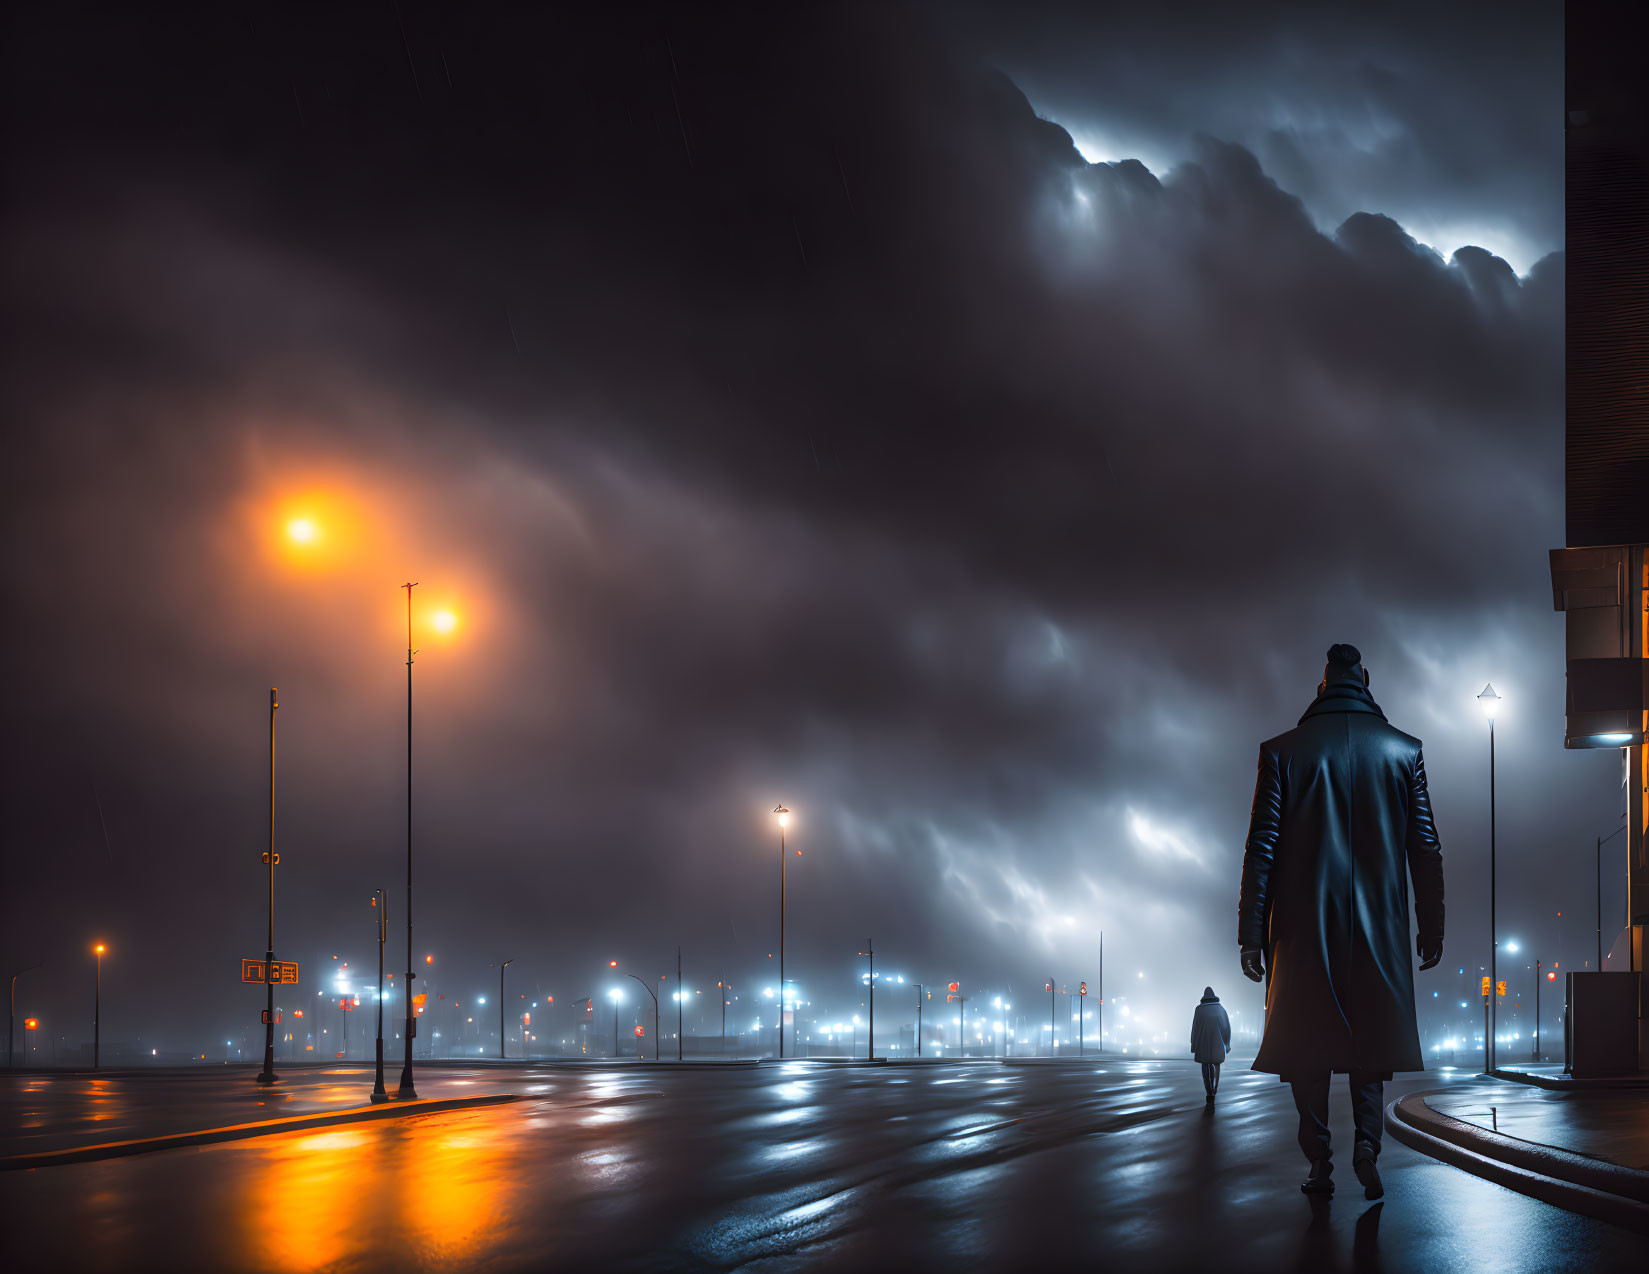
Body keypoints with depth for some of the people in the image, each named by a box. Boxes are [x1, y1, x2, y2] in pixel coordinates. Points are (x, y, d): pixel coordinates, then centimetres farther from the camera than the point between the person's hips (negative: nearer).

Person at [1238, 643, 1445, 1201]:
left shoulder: (1283, 752, 0)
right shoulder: (1403, 751, 3)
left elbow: (1261, 848, -3)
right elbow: (1425, 848, 4)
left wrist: (1251, 934, 0)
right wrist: (1431, 926, 12)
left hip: (1303, 925, -1)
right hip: (1378, 925, 1)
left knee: (1306, 1044, 7)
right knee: (1369, 1038, 10)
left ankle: (1319, 1161, 2)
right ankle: (1366, 1142, -10)